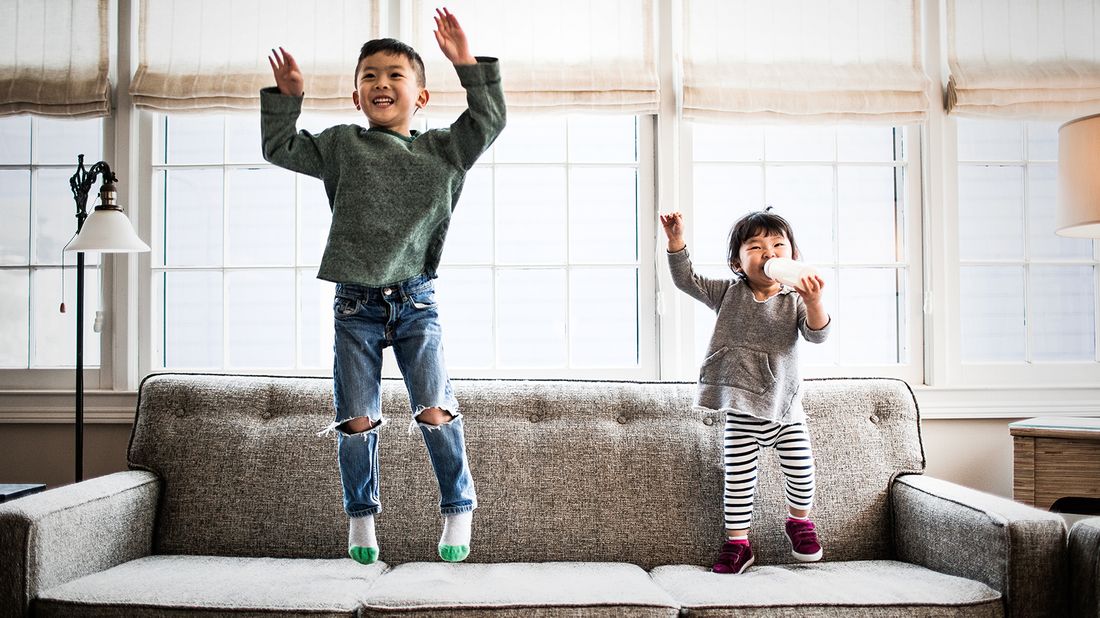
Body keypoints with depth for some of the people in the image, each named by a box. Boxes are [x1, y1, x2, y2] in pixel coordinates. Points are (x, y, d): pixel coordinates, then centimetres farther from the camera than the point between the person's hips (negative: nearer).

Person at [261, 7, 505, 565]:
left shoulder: (442, 150, 7)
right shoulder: (340, 145, 8)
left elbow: (490, 119, 3)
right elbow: (279, 149, 14)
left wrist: (467, 64, -4)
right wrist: (286, 97, 4)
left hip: (416, 303, 0)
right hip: (356, 307, 1)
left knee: (435, 410, -8)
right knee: (357, 420, 3)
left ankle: (458, 509, 12)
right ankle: (360, 517, 21)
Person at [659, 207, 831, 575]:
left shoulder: (794, 299, -3)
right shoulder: (729, 293, -1)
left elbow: (817, 335, -15)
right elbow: (686, 280, -5)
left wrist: (813, 303, -35)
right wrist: (676, 241, -19)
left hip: (785, 406, 0)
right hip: (742, 412, 0)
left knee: (801, 472, 4)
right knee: (738, 480, 4)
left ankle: (799, 521, 34)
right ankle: (736, 543, 20)